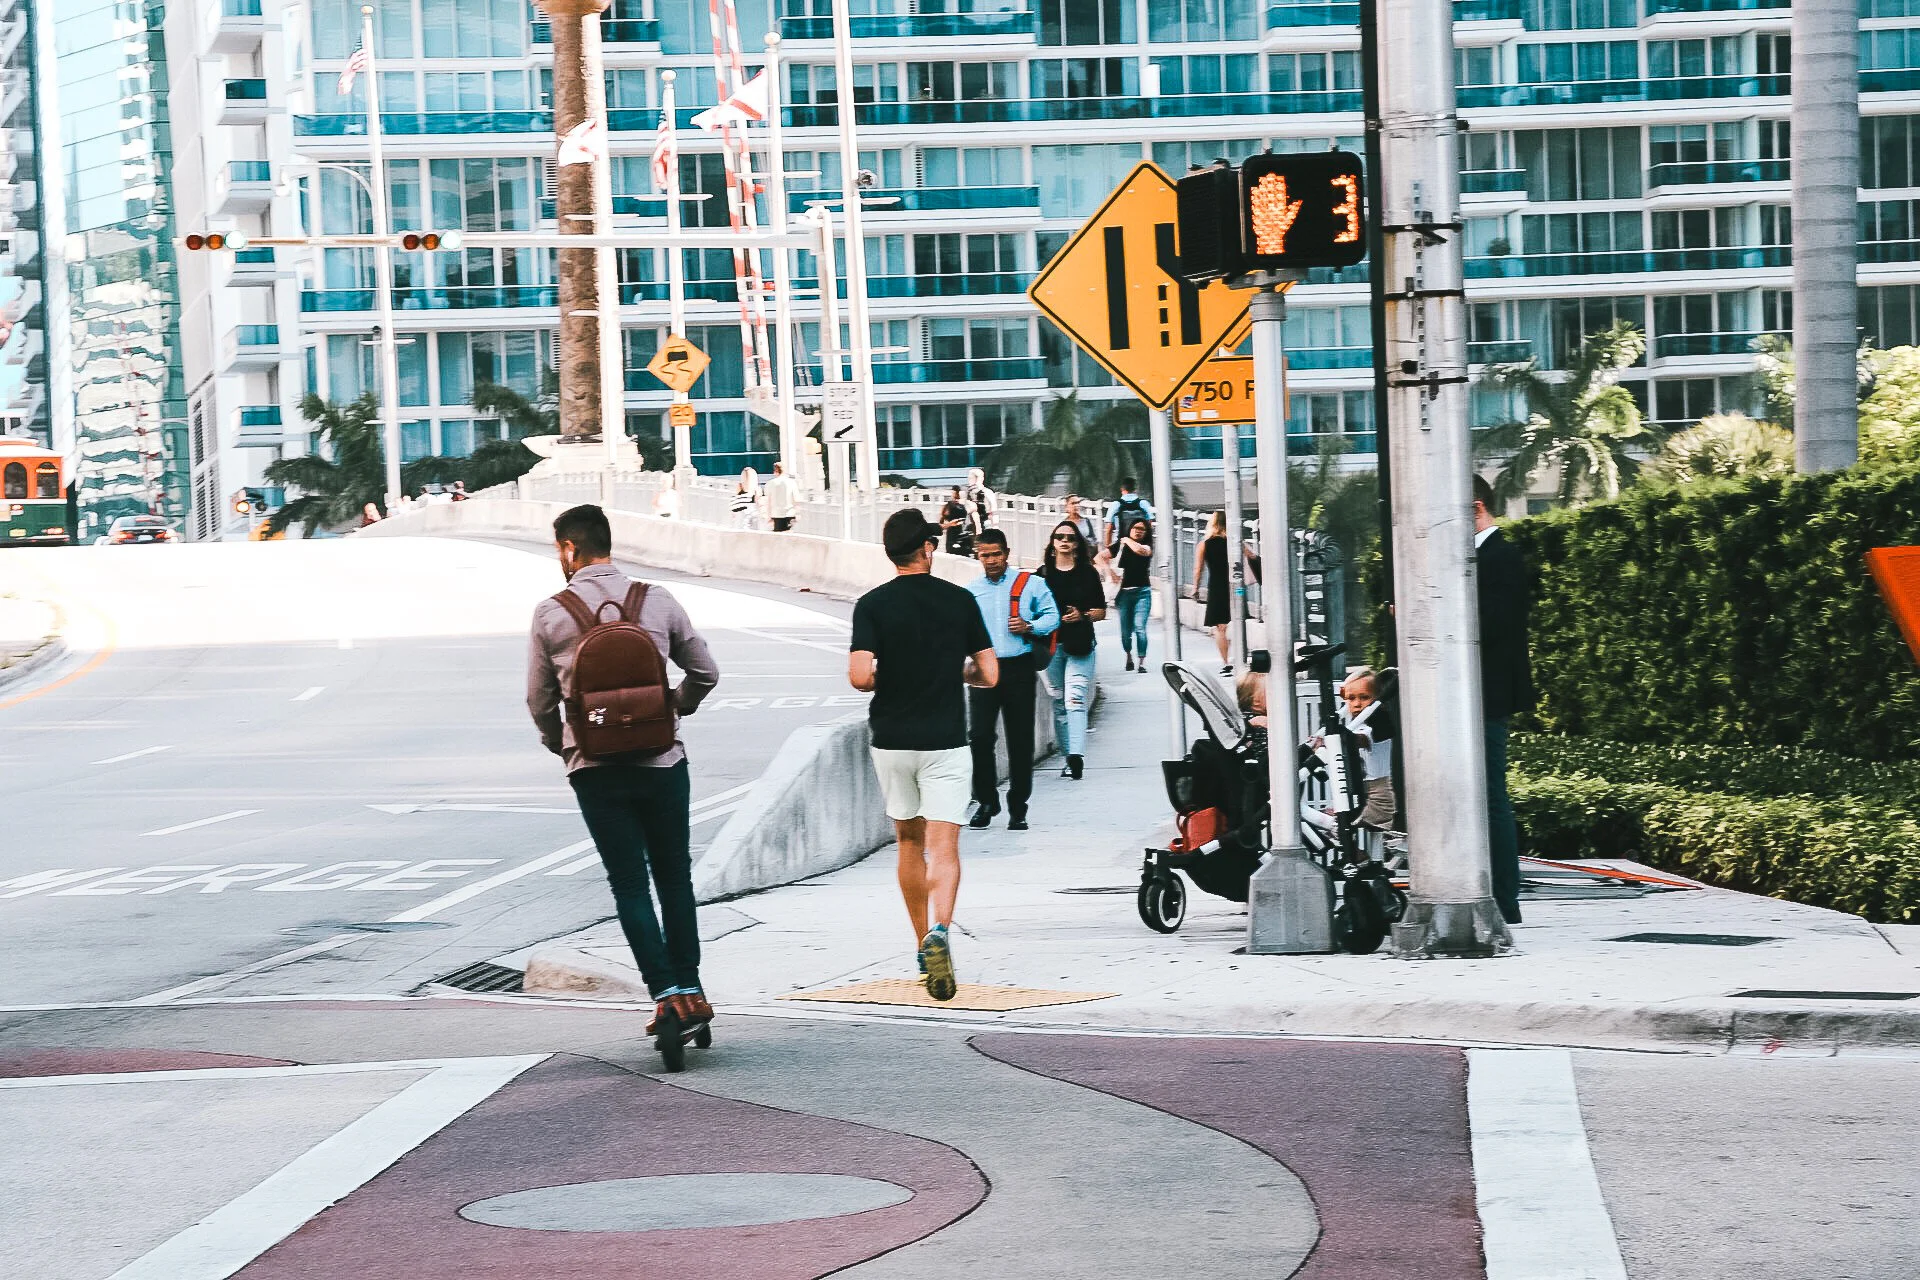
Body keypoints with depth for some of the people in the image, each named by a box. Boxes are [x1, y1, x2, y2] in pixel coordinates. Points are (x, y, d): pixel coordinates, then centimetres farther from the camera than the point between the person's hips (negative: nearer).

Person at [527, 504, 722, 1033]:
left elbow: (539, 700, 5)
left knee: (629, 884, 4)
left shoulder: (551, 614, -4)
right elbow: (705, 672, 9)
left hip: (594, 767, -1)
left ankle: (666, 991, -6)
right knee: (674, 876, 14)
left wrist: (559, 745, 24)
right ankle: (690, 987, 13)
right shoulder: (657, 601, 0)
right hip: (661, 760, 1)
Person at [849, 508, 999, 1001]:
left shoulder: (872, 605, -5)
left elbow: (860, 676, -15)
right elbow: (989, 674, 0)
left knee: (909, 842, 18)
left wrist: (886, 678, 7)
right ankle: (939, 931, -30)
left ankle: (924, 944, 25)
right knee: (943, 847, -5)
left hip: (892, 740, 1)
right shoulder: (959, 601, -1)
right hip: (945, 740, -1)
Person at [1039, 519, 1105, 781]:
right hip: (1052, 644, 3)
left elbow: (1101, 611, 8)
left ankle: (1076, 756, -27)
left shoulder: (1088, 573, 7)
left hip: (1080, 645, -3)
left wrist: (1082, 616, -9)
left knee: (1075, 700, -16)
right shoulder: (1043, 573, 9)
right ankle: (1070, 757, 13)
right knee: (1059, 703, 5)